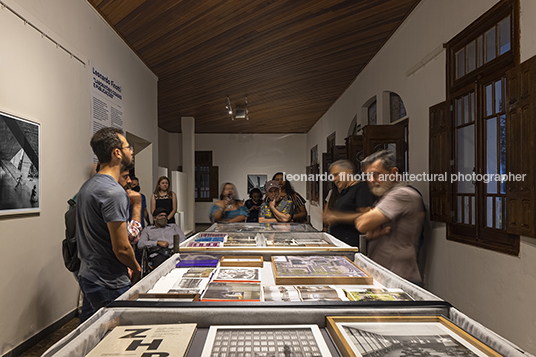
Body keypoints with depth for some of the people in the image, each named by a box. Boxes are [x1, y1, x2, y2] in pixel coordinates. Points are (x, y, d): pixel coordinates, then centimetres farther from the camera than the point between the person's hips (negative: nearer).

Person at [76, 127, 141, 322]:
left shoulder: (87, 186, 8)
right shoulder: (114, 192, -23)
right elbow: (121, 248, -23)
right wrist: (136, 268, -3)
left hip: (87, 275, 10)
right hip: (109, 285, -9)